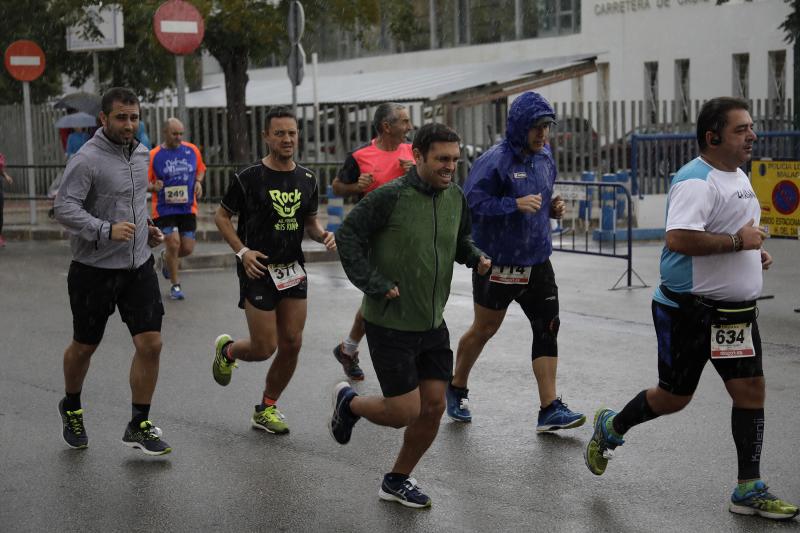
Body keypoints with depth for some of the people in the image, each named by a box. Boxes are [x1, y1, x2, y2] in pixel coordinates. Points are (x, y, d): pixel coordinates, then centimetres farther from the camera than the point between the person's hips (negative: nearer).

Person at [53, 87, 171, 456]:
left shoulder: (140, 154, 8)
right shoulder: (87, 159, -16)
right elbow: (64, 208, -22)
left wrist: (146, 228, 11)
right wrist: (107, 230, -32)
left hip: (138, 266, 5)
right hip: (95, 270, -5)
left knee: (150, 344, -3)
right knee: (84, 346, 11)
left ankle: (139, 426, 9)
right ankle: (71, 408, 38)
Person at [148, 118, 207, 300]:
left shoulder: (192, 150, 3)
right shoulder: (153, 155, -7)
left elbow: (201, 169, 20)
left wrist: (198, 181, -1)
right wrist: (154, 187, -24)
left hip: (188, 208, 4)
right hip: (164, 208, -3)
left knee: (187, 249, 2)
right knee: (173, 244, -13)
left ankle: (166, 258, 37)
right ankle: (175, 285, 6)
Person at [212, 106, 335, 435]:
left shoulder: (307, 179, 6)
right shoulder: (249, 178, -9)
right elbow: (222, 217, 0)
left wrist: (323, 235, -6)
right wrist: (242, 251, -13)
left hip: (293, 271, 5)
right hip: (259, 270, -5)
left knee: (291, 344, 2)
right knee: (264, 349, -5)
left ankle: (266, 409, 19)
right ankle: (227, 350, 30)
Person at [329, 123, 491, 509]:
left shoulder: (455, 198, 3)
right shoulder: (391, 197, -18)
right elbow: (347, 236, -14)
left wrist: (476, 258, 0)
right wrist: (375, 285, -17)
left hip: (432, 324, 7)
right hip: (390, 324, -7)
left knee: (433, 408, 7)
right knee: (404, 412, -4)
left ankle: (397, 481, 27)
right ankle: (349, 402, 27)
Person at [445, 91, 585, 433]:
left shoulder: (545, 157, 6)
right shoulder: (495, 160, -18)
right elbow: (472, 203, -23)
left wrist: (552, 208, 0)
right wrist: (516, 204, -29)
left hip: (537, 261, 6)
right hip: (498, 263, -6)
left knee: (547, 329, 0)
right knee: (484, 329, 9)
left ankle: (550, 409, 2)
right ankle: (456, 388, 32)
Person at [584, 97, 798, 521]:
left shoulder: (739, 177, 13)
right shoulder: (696, 181, -20)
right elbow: (679, 238, -34)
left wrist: (754, 252, 9)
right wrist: (737, 240, -26)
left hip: (736, 310, 8)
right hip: (689, 311, -8)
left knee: (751, 391, 3)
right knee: (673, 397, 6)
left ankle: (749, 490, 11)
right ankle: (610, 428, 33)